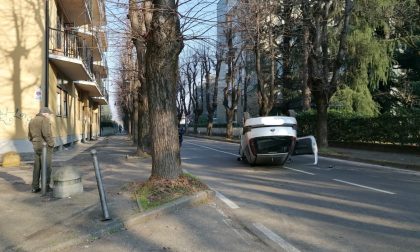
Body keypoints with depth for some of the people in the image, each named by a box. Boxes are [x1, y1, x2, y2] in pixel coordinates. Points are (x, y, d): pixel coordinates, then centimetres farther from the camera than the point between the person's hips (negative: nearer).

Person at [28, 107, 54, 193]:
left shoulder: (32, 121, 14)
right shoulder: (45, 120, -12)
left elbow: (30, 135, 17)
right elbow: (46, 133, -23)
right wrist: (51, 144, -13)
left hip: (36, 147, 7)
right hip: (45, 146, -7)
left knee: (37, 167, 11)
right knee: (46, 167, -2)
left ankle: (35, 187, 14)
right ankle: (46, 187, 1)